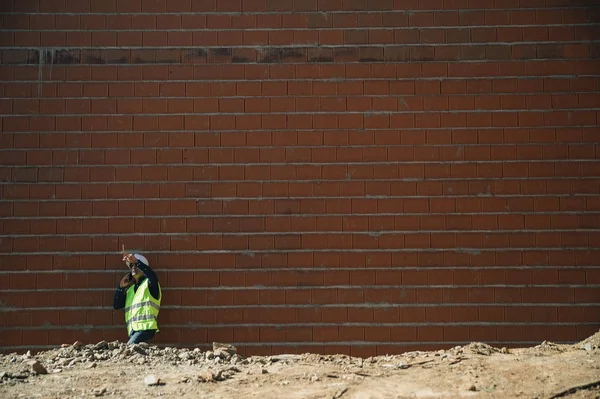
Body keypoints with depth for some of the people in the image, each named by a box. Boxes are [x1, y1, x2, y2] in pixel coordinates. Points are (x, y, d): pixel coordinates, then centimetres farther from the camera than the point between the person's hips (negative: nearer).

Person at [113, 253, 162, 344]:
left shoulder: (149, 283, 7)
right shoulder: (130, 289, 25)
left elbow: (153, 277, -19)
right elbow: (116, 305, 19)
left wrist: (136, 261, -24)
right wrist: (121, 287, 9)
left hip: (145, 327, -6)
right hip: (132, 330, 7)